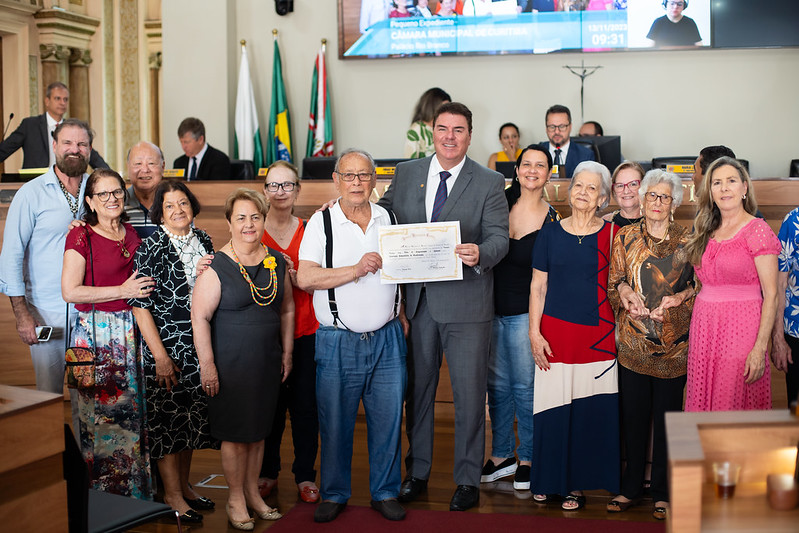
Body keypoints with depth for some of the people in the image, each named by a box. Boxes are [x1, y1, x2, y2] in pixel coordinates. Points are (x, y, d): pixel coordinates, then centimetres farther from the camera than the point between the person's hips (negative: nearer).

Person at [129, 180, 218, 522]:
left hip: (199, 346, 6)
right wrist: (161, 356, -16)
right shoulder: (151, 247, -11)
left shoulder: (202, 240, 7)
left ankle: (184, 486, 29)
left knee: (191, 417, 14)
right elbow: (140, 305, -14)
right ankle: (172, 495, 15)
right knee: (167, 417, 2)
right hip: (165, 345, -6)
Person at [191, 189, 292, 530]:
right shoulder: (217, 266, -12)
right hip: (231, 364, -5)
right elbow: (199, 317, -14)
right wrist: (207, 366, -16)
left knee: (259, 429, 14)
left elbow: (287, 310, 15)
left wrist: (286, 354, 14)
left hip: (268, 362, 5)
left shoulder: (276, 262, 5)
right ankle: (235, 499, 19)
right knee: (235, 433, 4)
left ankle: (252, 492, 29)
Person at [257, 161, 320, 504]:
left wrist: (293, 276, -17)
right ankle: (268, 471, 26)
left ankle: (304, 474, 17)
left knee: (305, 404, 2)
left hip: (306, 331, 1)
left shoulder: (310, 231, 3)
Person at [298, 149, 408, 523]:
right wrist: (356, 270, -19)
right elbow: (304, 278, -13)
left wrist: (401, 314, 13)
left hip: (386, 338, 3)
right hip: (338, 342, -3)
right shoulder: (321, 222, -3)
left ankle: (385, 492, 21)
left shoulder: (388, 218, 9)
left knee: (388, 419, 6)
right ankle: (334, 495, 22)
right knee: (334, 422, 5)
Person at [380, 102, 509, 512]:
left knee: (469, 392, 3)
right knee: (418, 388, 14)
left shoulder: (489, 183, -1)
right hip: (419, 299, 3)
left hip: (467, 303, -3)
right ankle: (417, 472, 29)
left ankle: (467, 480, 18)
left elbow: (499, 237, -9)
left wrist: (480, 254, -30)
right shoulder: (407, 174, 8)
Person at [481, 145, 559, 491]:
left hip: (525, 312, -3)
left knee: (524, 386, 3)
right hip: (492, 308, 3)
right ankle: (502, 455, 25)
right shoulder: (501, 202, 1)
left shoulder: (552, 219, -5)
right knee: (497, 385, 11)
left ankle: (528, 458, 18)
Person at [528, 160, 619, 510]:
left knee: (591, 410, 0)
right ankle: (549, 480, 18)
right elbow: (537, 287, 7)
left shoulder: (611, 235, 3)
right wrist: (535, 333, 0)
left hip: (598, 334, -1)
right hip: (555, 330, 1)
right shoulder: (550, 234, 6)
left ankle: (579, 482, 15)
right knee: (553, 409, 2)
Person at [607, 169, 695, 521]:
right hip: (633, 340, 1)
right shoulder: (625, 237, 8)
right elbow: (612, 283, 10)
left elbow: (701, 285, 6)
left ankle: (662, 492, 15)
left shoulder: (686, 240, 4)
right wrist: (623, 292, -10)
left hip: (673, 343, -1)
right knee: (633, 414, 5)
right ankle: (631, 488, 18)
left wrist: (680, 298, -12)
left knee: (667, 416, 4)